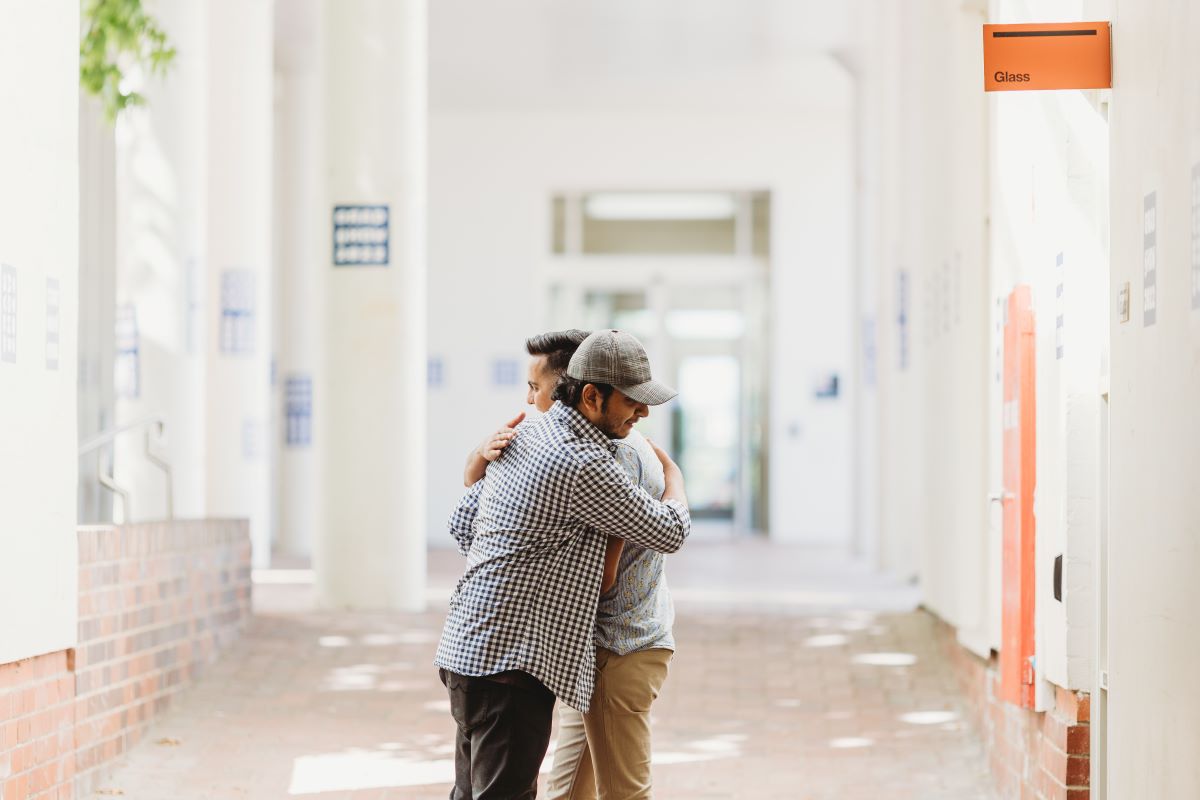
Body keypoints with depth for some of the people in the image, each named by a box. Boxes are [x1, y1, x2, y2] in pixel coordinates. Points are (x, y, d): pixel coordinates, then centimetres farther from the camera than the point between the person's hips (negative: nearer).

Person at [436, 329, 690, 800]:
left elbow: (462, 523, 21)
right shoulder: (583, 466, -18)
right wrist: (671, 471, 14)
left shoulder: (522, 438, 11)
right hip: (512, 657, -10)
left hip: (468, 646, 10)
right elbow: (669, 532, -6)